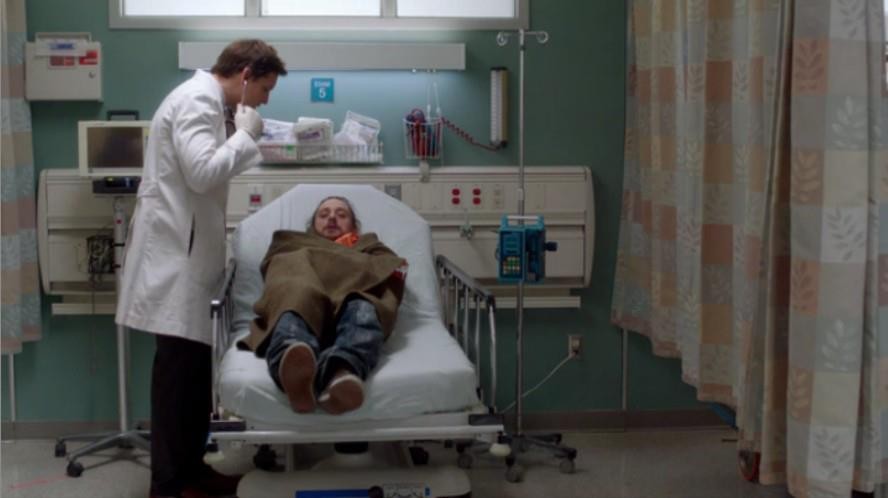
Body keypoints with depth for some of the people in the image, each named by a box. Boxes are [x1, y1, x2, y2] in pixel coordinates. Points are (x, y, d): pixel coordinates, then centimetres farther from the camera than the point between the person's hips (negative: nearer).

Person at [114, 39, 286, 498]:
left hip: (188, 253, 10)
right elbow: (202, 173, -25)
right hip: (175, 254, -10)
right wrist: (245, 135, -13)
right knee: (179, 367, -6)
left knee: (192, 366, 13)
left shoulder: (209, 103, 17)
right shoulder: (196, 101, -15)